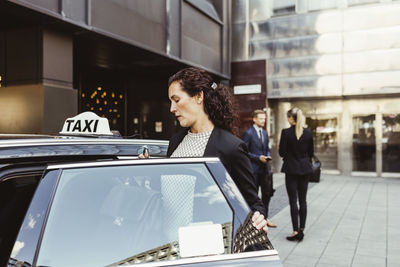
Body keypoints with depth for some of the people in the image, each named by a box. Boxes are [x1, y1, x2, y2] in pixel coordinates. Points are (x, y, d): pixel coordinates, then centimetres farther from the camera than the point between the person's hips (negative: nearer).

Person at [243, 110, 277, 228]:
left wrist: (268, 156, 1)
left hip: (264, 168, 7)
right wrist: (258, 158, -18)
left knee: (267, 194, 13)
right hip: (253, 168, -7)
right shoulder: (248, 133, -10)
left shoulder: (264, 133, 13)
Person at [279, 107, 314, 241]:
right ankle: (301, 229, 14)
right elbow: (311, 152, 8)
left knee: (293, 200, 0)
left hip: (291, 169, -4)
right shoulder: (308, 132, 2)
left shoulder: (286, 132, -11)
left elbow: (282, 152, -8)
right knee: (303, 200, 9)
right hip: (305, 169, 4)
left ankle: (296, 231, 3)